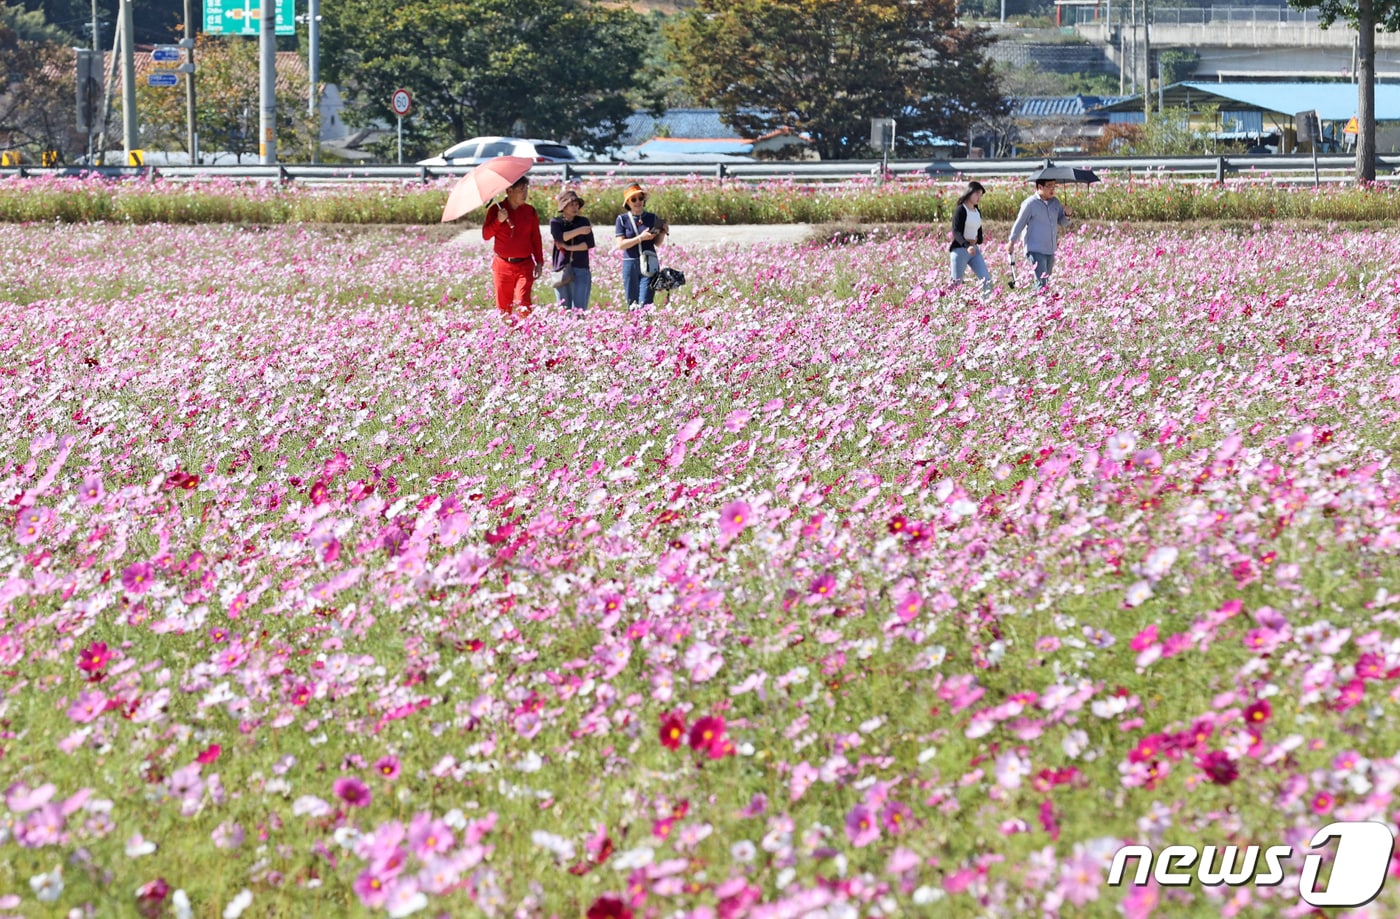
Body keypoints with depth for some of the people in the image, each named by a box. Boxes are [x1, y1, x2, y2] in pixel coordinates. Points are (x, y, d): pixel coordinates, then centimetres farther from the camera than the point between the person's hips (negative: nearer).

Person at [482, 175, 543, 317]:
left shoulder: (530, 211, 7)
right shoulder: (496, 210, 2)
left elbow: (536, 238, 11)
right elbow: (486, 235, -2)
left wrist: (539, 262, 6)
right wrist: (498, 221, -17)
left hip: (524, 264, 0)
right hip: (503, 265, 0)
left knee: (523, 303, -14)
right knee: (503, 306, 1)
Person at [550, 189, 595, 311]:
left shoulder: (583, 222, 10)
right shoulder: (556, 222, 8)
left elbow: (590, 243, -1)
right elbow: (559, 237, -12)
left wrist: (569, 248, -7)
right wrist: (579, 231, -13)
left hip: (581, 270, 0)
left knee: (579, 309, -8)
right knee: (564, 309, 1)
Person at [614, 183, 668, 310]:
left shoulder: (652, 218, 7)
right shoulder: (622, 219, 2)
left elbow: (657, 243, 10)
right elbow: (620, 244, -6)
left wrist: (662, 233, -10)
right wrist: (641, 238, -16)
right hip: (630, 263, 0)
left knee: (645, 303, -11)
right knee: (632, 304, 3)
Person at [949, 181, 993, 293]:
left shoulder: (977, 212, 12)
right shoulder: (960, 210, -10)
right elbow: (956, 232, -20)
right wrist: (967, 246, -36)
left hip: (974, 250, 7)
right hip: (960, 249, -7)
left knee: (987, 280, -5)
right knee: (957, 283, -1)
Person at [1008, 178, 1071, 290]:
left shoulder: (1055, 202, 8)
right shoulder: (1030, 203, -10)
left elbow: (1062, 223, 13)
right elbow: (1019, 224, -2)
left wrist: (1067, 215, -10)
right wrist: (1012, 243, 3)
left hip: (1050, 251, 7)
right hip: (1036, 250, -7)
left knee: (1047, 281, 13)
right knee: (1041, 282, -15)